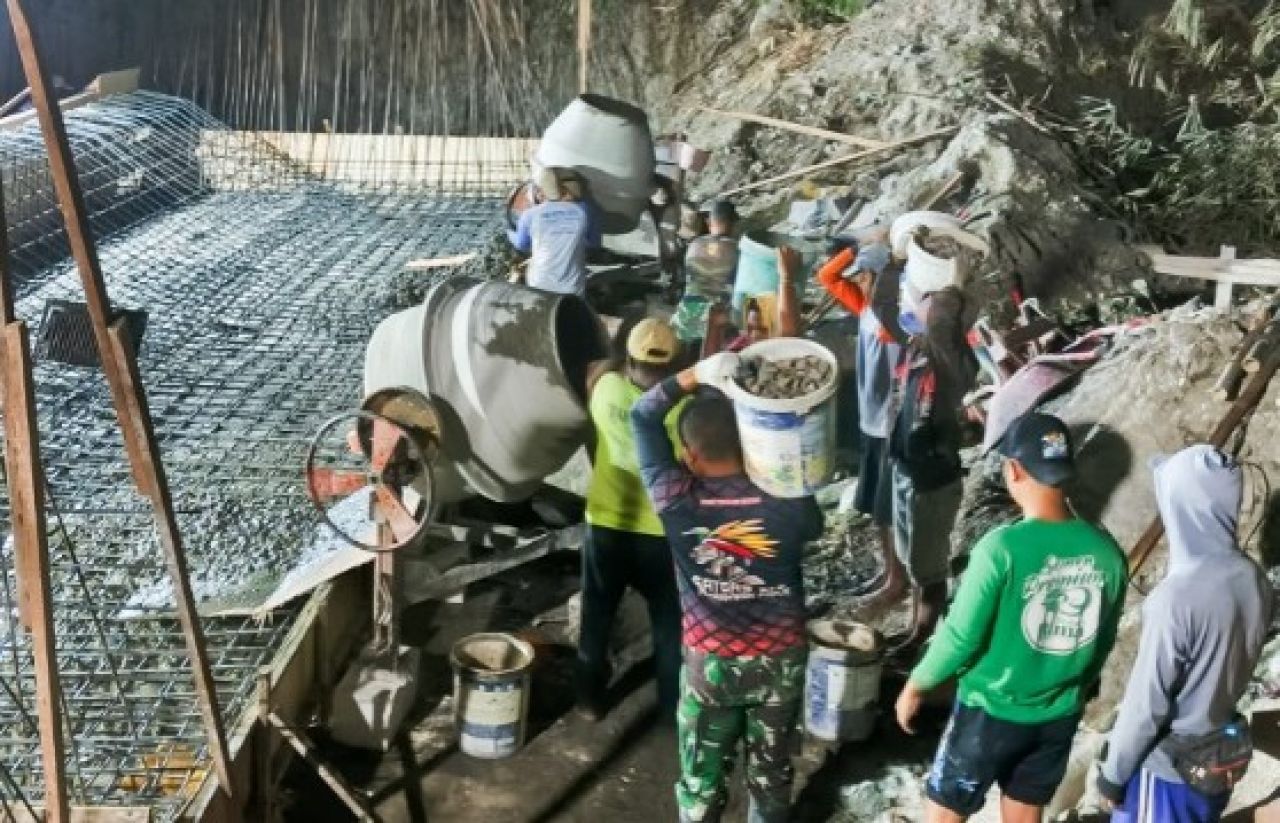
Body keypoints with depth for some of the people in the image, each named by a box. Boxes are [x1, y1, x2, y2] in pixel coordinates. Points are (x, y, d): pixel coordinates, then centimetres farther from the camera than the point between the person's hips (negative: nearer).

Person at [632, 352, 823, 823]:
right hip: (781, 660, 2)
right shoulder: (786, 501, -17)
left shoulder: (677, 501, -20)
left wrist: (696, 374, -16)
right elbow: (813, 528, 8)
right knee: (772, 770, 22)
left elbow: (643, 416, -11)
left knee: (702, 777, 17)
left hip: (711, 662, -2)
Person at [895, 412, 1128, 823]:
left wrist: (915, 685, -3)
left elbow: (961, 637, -19)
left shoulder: (1002, 547, -25)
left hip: (992, 711, -4)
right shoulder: (1105, 550, -9)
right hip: (1060, 717, 5)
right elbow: (1104, 640, 4)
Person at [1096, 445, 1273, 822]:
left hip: (1167, 765, -6)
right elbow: (1233, 665, 7)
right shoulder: (1257, 582, -7)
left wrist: (1113, 771, -9)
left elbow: (1146, 702, -21)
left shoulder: (1179, 595, -29)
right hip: (1224, 758, 7)